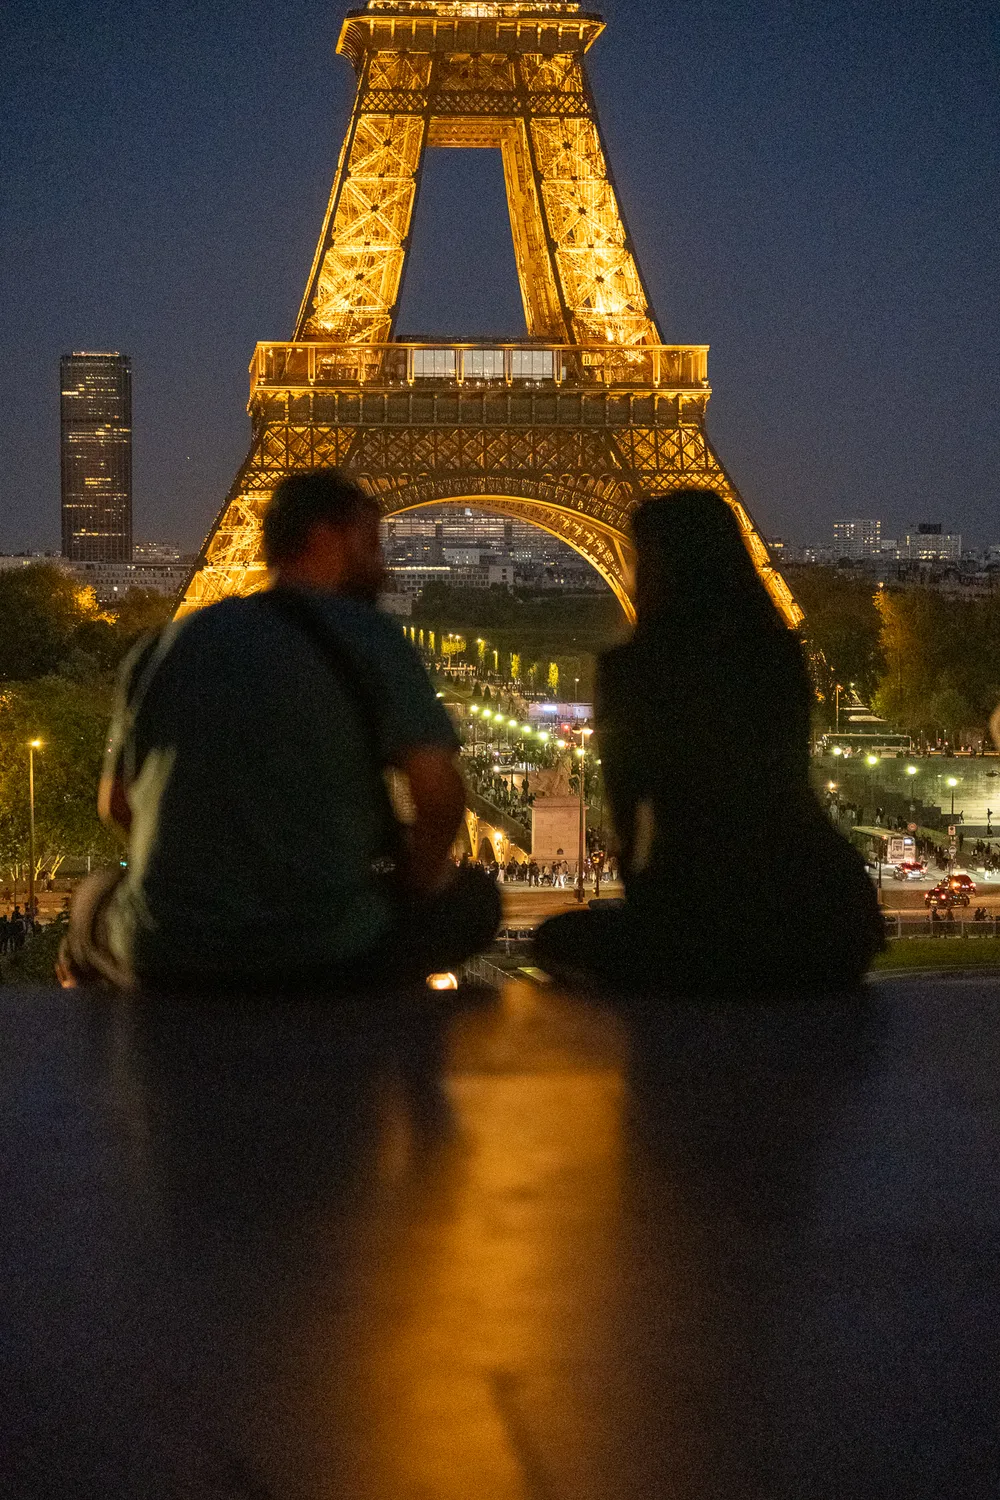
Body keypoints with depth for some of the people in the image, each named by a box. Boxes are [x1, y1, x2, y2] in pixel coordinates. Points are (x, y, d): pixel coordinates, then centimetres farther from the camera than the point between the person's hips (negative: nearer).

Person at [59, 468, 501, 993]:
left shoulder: (164, 645, 9)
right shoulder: (367, 635, -3)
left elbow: (115, 804, 17)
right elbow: (438, 790, -14)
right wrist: (420, 873, 7)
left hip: (168, 965, 5)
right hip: (333, 964, -5)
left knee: (98, 898, 38)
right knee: (472, 897, 21)